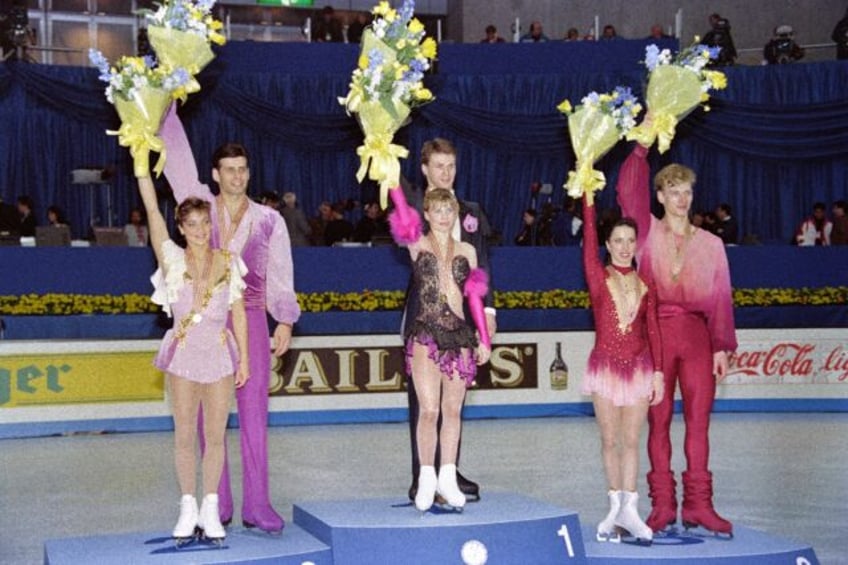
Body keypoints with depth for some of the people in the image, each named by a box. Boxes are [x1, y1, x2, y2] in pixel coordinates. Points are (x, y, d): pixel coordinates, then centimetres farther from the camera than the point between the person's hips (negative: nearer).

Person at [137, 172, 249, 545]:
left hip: (220, 352, 1)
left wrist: (244, 358, 1)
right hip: (182, 352, 0)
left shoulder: (228, 262, 2)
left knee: (215, 435, 4)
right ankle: (188, 507, 17)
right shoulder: (173, 260, -1)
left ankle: (210, 509, 15)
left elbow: (238, 312, 4)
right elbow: (152, 208, -7)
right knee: (184, 435, 5)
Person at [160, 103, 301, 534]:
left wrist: (285, 321, -5)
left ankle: (257, 506, -2)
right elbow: (177, 158, 3)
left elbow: (280, 275, 5)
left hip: (250, 320, -1)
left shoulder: (269, 220, 7)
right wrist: (164, 109, -2)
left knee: (254, 414, -5)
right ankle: (218, 506, 9)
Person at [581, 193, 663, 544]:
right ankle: (617, 506, 12)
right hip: (605, 366, -1)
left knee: (631, 441, 1)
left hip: (639, 367, 1)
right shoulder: (598, 278, 0)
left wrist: (658, 371, -4)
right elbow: (589, 238, -11)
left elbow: (653, 329, 2)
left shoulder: (645, 284, 5)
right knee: (609, 440, 5)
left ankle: (628, 508, 0)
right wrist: (588, 196, -17)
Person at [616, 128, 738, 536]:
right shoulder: (648, 232, 7)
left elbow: (720, 298, 9)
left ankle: (698, 505, 2)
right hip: (655, 333, -2)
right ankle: (662, 504, 5)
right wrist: (642, 145, -15)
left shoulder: (711, 244, 12)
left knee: (698, 419, -1)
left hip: (697, 335, 2)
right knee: (658, 420, 1)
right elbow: (629, 192, -7)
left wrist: (722, 346, 2)